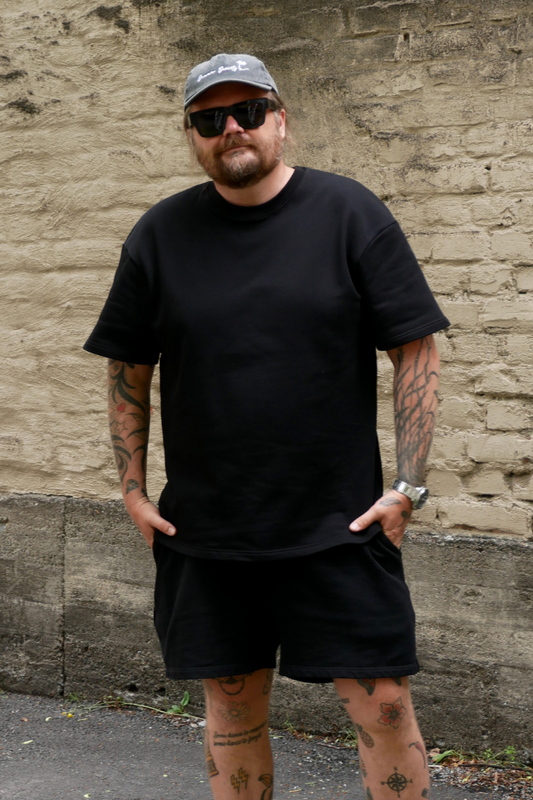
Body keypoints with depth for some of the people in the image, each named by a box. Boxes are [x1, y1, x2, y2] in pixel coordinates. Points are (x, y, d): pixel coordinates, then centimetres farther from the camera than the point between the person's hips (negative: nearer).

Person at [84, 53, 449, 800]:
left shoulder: (351, 213, -2)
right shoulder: (160, 235, 5)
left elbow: (417, 351, -3)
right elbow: (128, 372, 10)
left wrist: (409, 486, -9)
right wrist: (133, 490, 4)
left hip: (340, 524, -2)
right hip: (204, 532, 3)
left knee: (384, 704, 0)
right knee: (231, 705, 13)